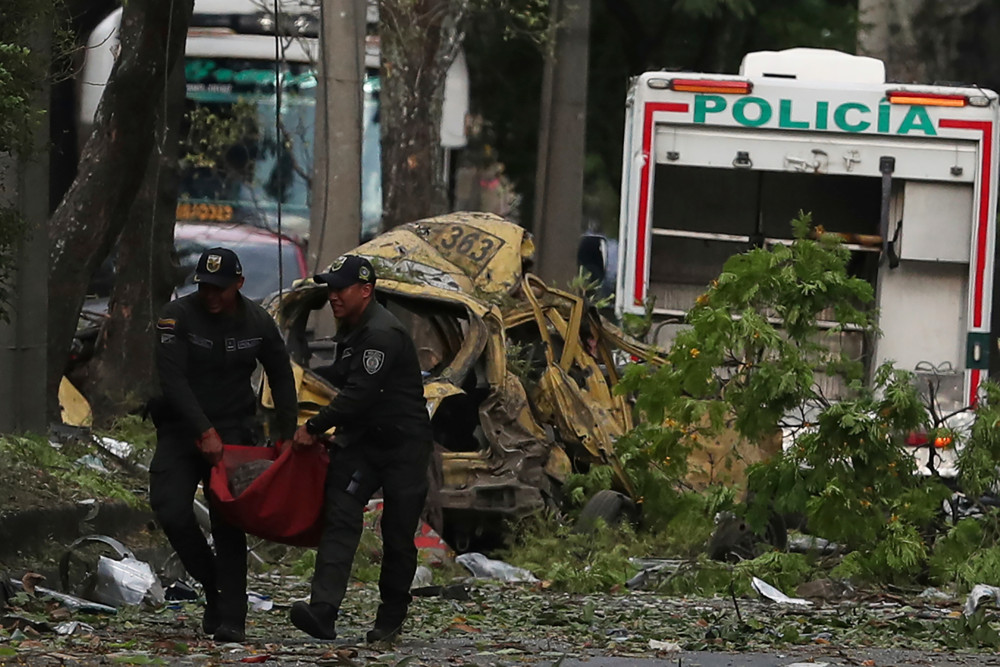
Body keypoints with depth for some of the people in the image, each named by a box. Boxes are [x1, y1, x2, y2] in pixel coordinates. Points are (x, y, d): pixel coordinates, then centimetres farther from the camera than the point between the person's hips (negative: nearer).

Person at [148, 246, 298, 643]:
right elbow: (173, 380, -19)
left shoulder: (258, 323, -1)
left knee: (228, 526, -7)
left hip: (233, 429, 1)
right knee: (172, 512, -17)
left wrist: (287, 436, 7)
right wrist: (205, 432, -26)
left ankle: (231, 621, -7)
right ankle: (213, 585, 6)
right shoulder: (177, 317, -12)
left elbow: (281, 379, 12)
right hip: (181, 428, -1)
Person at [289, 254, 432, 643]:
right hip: (359, 441, 8)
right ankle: (322, 611, -25)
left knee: (398, 537, 2)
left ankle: (390, 620, 17)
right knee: (340, 520, -12)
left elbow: (359, 393, -25)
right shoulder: (350, 330, 12)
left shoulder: (383, 334, -21)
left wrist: (315, 427, -20)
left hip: (403, 446, -8)